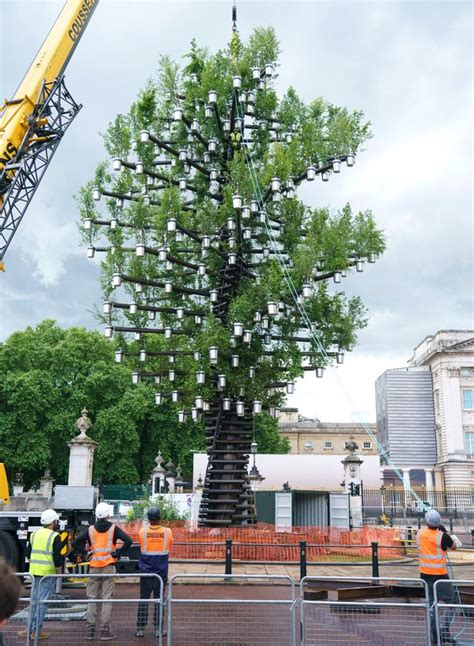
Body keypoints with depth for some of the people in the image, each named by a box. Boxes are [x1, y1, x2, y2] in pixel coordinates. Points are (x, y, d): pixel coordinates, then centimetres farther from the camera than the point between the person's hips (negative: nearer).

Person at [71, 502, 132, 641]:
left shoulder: (90, 529, 6)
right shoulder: (113, 528, -2)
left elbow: (75, 543, 4)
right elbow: (128, 541, -13)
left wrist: (86, 553, 6)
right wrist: (117, 553, -6)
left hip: (94, 567, 2)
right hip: (108, 567, -2)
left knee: (92, 598, 10)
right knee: (107, 598, 2)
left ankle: (90, 630, 12)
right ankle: (105, 630, 3)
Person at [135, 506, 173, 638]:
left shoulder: (142, 532, -8)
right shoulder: (167, 532, -6)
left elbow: (142, 547, 5)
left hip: (145, 571, 0)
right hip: (161, 571, 0)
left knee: (143, 599, 8)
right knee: (159, 599, 7)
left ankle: (140, 628, 10)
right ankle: (158, 629, 8)